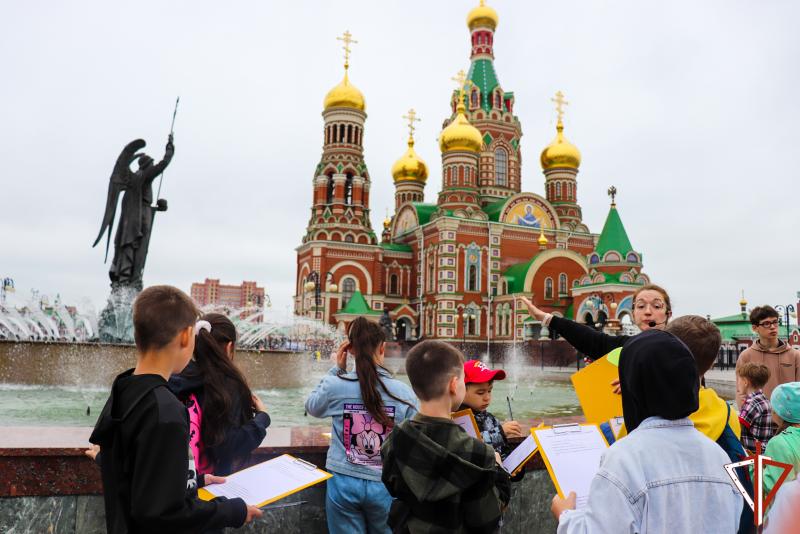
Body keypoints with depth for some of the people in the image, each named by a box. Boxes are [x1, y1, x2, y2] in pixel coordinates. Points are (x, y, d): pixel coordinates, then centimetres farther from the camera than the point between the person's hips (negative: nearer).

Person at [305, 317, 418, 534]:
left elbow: (311, 406, 11)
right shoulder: (404, 393, -11)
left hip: (343, 483, 1)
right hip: (384, 486, 0)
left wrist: (336, 369, 7)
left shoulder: (336, 386, -12)